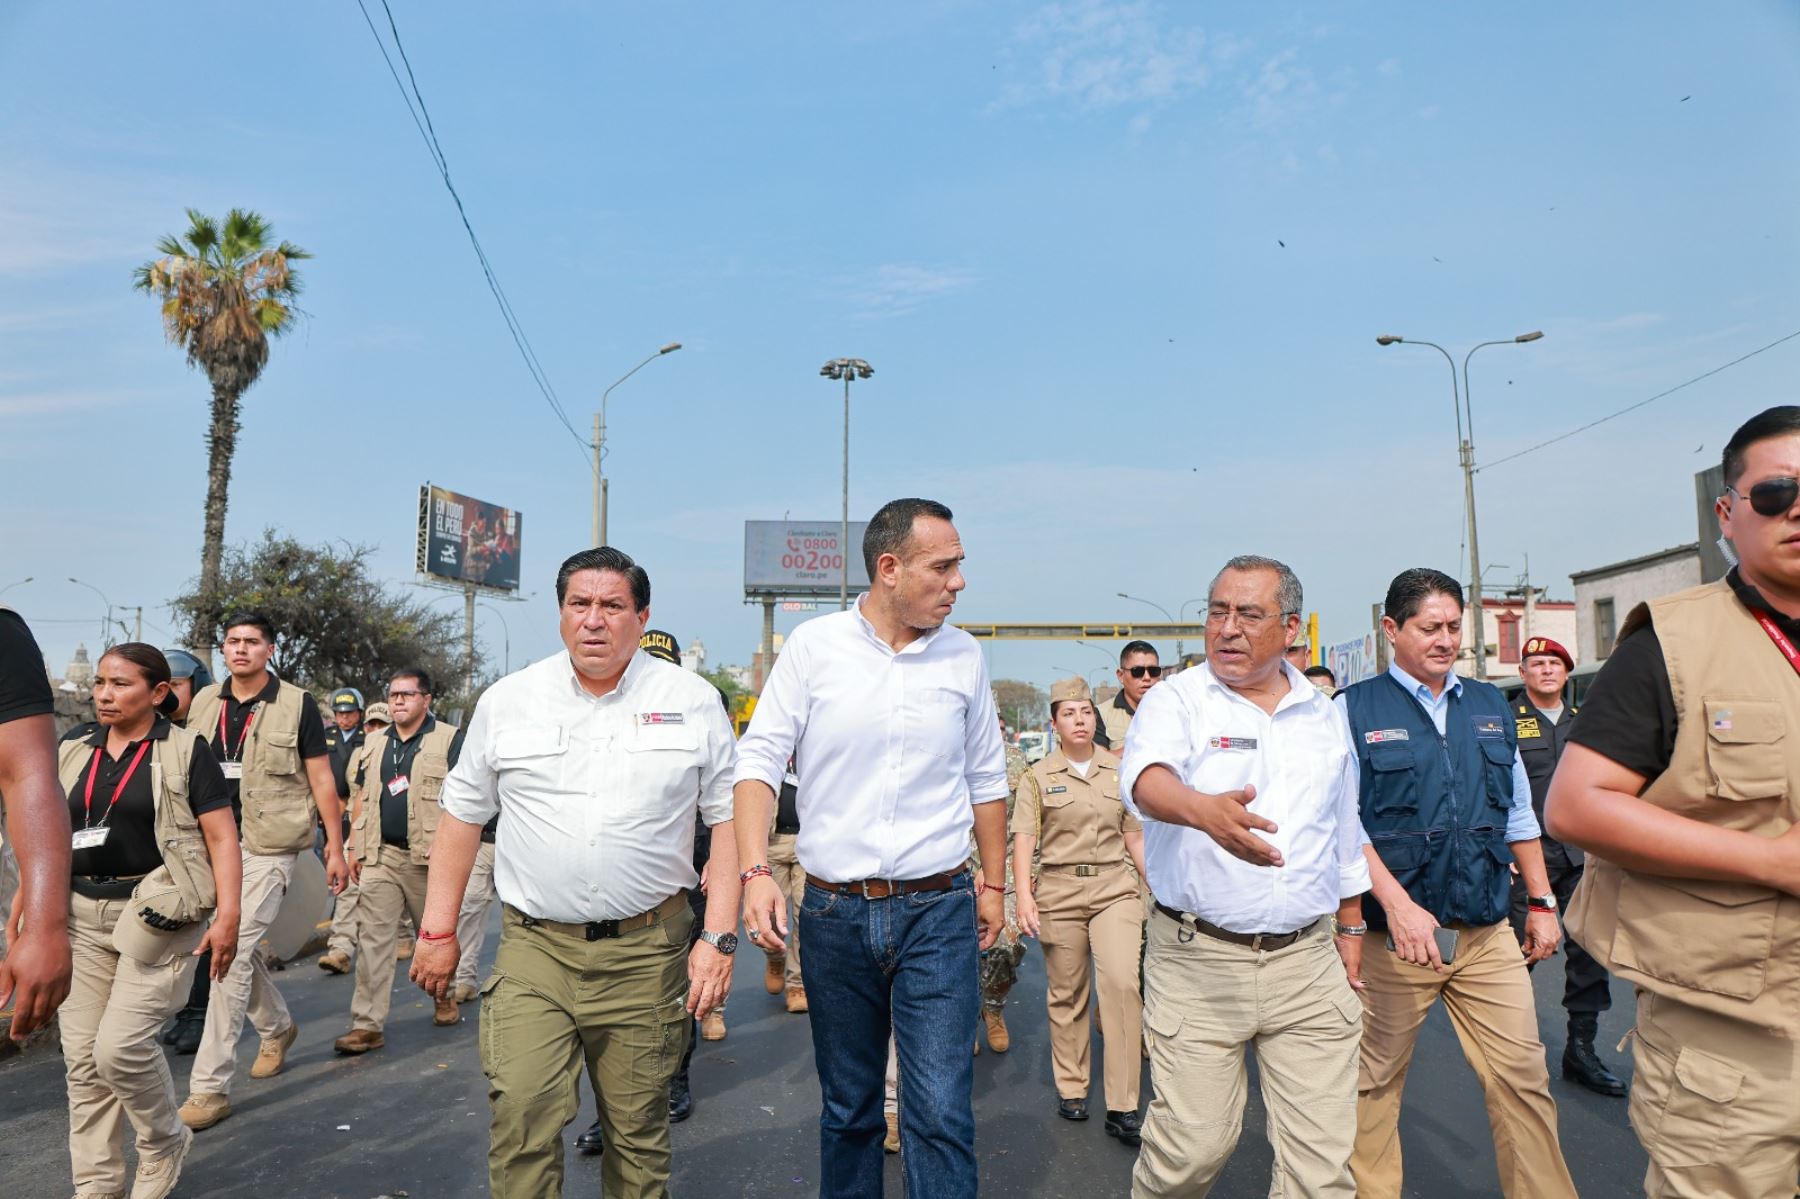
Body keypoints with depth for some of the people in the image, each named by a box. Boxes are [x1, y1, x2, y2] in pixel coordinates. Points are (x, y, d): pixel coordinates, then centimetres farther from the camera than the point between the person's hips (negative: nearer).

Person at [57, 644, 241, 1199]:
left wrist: (228, 914, -15)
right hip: (82, 917, 5)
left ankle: (166, 1143, 18)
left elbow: (221, 837, -7)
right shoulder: (74, 755, 12)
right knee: (82, 1057, 7)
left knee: (121, 1045, -9)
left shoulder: (186, 751, -4)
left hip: (158, 914, -5)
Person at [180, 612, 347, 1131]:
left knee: (232, 955, -10)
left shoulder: (297, 705, -6)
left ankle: (211, 1085, -2)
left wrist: (335, 847, -5)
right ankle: (277, 1025, 42)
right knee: (239, 947, 17)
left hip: (268, 848, -5)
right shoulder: (204, 703, 8)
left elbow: (321, 780, -4)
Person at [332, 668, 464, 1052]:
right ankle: (367, 1024, 2)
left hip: (428, 858, -4)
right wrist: (356, 848, 10)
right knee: (372, 937, -2)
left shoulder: (449, 739, -4)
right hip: (380, 856, 4)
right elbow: (360, 797, 17)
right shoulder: (375, 744, 14)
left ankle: (444, 995, 35)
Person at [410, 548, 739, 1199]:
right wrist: (438, 931, 10)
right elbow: (462, 814, 12)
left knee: (640, 1132, 10)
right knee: (521, 1120, -8)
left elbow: (729, 818, 1)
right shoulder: (507, 701, 4)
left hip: (647, 950, 0)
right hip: (534, 948, 1)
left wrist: (719, 937, -5)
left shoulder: (694, 701, 0)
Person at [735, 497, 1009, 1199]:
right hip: (834, 911, 0)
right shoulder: (814, 646, -4)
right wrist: (755, 872, -15)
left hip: (938, 911, 0)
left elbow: (986, 782, 12)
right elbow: (759, 759, -4)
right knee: (847, 1106, 16)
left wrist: (994, 885, 14)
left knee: (941, 1111, -3)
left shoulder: (964, 657, 2)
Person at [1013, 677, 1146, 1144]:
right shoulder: (1038, 776, 0)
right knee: (1066, 994, 9)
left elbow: (1135, 835, 13)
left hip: (1115, 888, 1)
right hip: (1060, 890, -1)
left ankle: (1122, 1108, -3)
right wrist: (1023, 895, -17)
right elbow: (1023, 839, -6)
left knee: (1122, 982, -13)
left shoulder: (1118, 771, 8)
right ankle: (1071, 1088, 29)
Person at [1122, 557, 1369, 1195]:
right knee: (1192, 1146, 3)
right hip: (1198, 957, -3)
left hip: (1308, 958, 4)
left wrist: (1350, 929, 19)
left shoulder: (1325, 716, 10)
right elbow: (1147, 778, -26)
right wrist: (1204, 810, -46)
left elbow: (1345, 837, 20)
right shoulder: (1176, 701, -5)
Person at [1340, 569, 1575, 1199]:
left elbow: (1518, 812, 18)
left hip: (1489, 934, 4)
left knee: (1523, 1075, 5)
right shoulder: (1355, 709, -5)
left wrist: (1542, 903, 17)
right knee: (1374, 1082, 9)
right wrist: (1398, 905, -20)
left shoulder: (1489, 706, 11)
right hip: (1393, 934, -4)